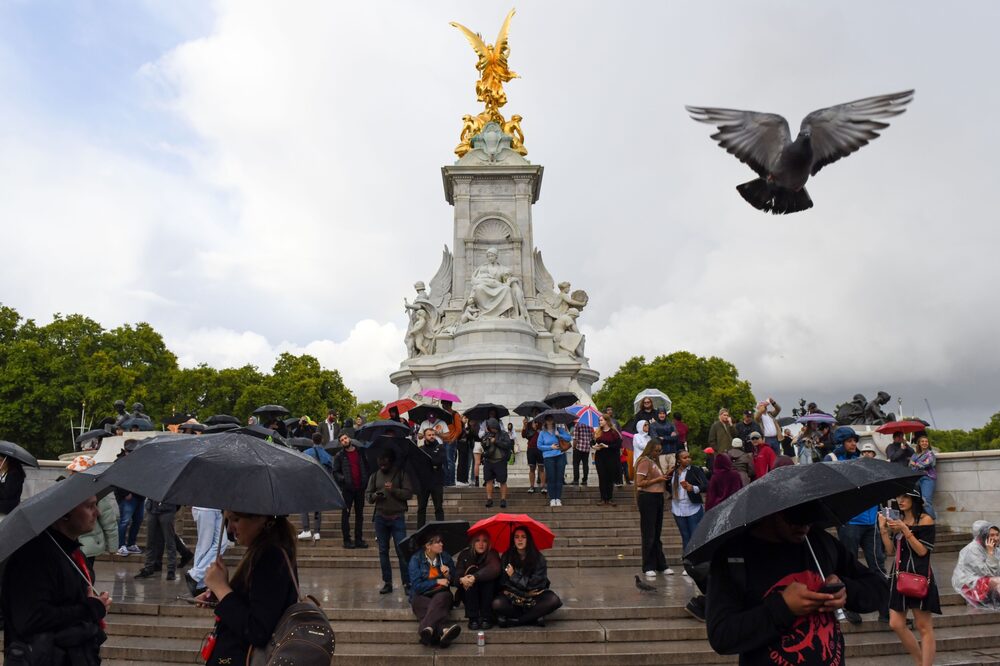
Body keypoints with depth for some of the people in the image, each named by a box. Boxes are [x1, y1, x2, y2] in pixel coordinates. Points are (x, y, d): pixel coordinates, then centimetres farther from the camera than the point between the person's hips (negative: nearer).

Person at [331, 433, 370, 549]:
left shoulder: (360, 452, 6)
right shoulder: (339, 456, 0)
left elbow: (367, 467, 13)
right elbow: (335, 472, 1)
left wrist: (366, 480, 3)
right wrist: (342, 479, -16)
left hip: (360, 488, 3)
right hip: (347, 488, -3)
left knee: (360, 514, 8)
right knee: (346, 514, 1)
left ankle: (358, 539, 16)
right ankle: (347, 540, 8)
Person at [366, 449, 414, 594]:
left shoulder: (401, 474, -1)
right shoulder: (375, 475, 9)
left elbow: (409, 493, -7)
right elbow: (368, 494, 10)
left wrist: (394, 490, -21)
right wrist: (375, 496, -12)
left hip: (397, 517, -4)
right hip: (380, 517, 4)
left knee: (402, 551, -6)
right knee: (383, 551, 9)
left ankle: (407, 583, 1)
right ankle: (387, 582, 18)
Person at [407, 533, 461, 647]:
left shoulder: (445, 557, 7)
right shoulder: (416, 559, -3)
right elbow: (416, 585, -9)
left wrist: (448, 575, -10)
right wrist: (437, 581, -8)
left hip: (441, 594, 2)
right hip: (421, 596, -2)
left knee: (439, 600, -36)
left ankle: (427, 629, -57)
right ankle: (445, 629, -60)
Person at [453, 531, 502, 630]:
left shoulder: (492, 554, -6)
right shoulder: (465, 554, -1)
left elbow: (495, 569, -28)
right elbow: (456, 576, -12)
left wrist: (475, 577, -42)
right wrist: (462, 580, -37)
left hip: (487, 595, 0)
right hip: (468, 595, 1)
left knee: (489, 577, -27)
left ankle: (486, 618, -23)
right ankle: (473, 618, -27)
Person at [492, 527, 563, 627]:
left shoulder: (539, 558, -5)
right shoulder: (506, 557, -2)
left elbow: (534, 583, -9)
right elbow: (503, 582, -2)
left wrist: (513, 576, -11)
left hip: (534, 597, 0)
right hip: (513, 597, 0)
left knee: (554, 601, -28)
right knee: (497, 604, -31)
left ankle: (513, 620, -20)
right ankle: (535, 618, -15)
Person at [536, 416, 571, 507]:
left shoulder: (559, 430, 7)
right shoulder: (542, 433, 5)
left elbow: (569, 438, 1)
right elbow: (539, 446, 2)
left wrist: (559, 435, -11)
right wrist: (551, 447, -8)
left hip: (560, 456, 1)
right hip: (548, 457, -1)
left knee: (559, 477, 1)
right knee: (551, 478, -3)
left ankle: (558, 499, 8)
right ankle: (552, 499, 5)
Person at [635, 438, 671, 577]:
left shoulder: (654, 462, 16)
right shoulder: (644, 461, -10)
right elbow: (640, 483, -17)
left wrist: (664, 477, 7)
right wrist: (657, 480, -16)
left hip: (658, 497, 9)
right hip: (647, 498, -9)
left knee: (657, 534, 13)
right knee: (649, 534, -3)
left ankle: (661, 565, 20)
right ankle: (648, 567, 3)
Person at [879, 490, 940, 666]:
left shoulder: (925, 519, -4)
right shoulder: (897, 520, 13)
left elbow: (922, 551, -11)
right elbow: (890, 550, 10)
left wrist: (905, 530, -18)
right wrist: (883, 529, -1)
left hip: (919, 576, -6)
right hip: (899, 576, 6)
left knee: (923, 626, -2)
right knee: (896, 624, 2)